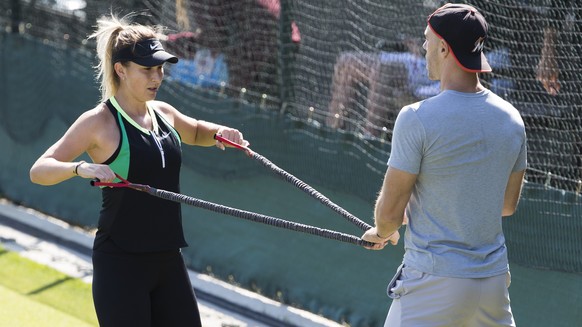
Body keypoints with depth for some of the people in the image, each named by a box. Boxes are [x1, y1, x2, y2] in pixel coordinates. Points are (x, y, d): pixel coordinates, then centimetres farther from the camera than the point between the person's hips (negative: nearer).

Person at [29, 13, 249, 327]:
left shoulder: (163, 113, 9)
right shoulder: (99, 122, -10)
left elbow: (196, 132, 32)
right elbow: (39, 170, -14)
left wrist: (220, 133, 10)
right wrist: (80, 168, -33)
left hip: (168, 260, 7)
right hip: (120, 264, -7)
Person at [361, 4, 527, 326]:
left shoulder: (417, 118, -15)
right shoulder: (511, 118, 3)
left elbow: (390, 212, -8)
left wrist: (382, 232, 14)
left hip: (434, 285, -6)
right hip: (494, 279, 6)